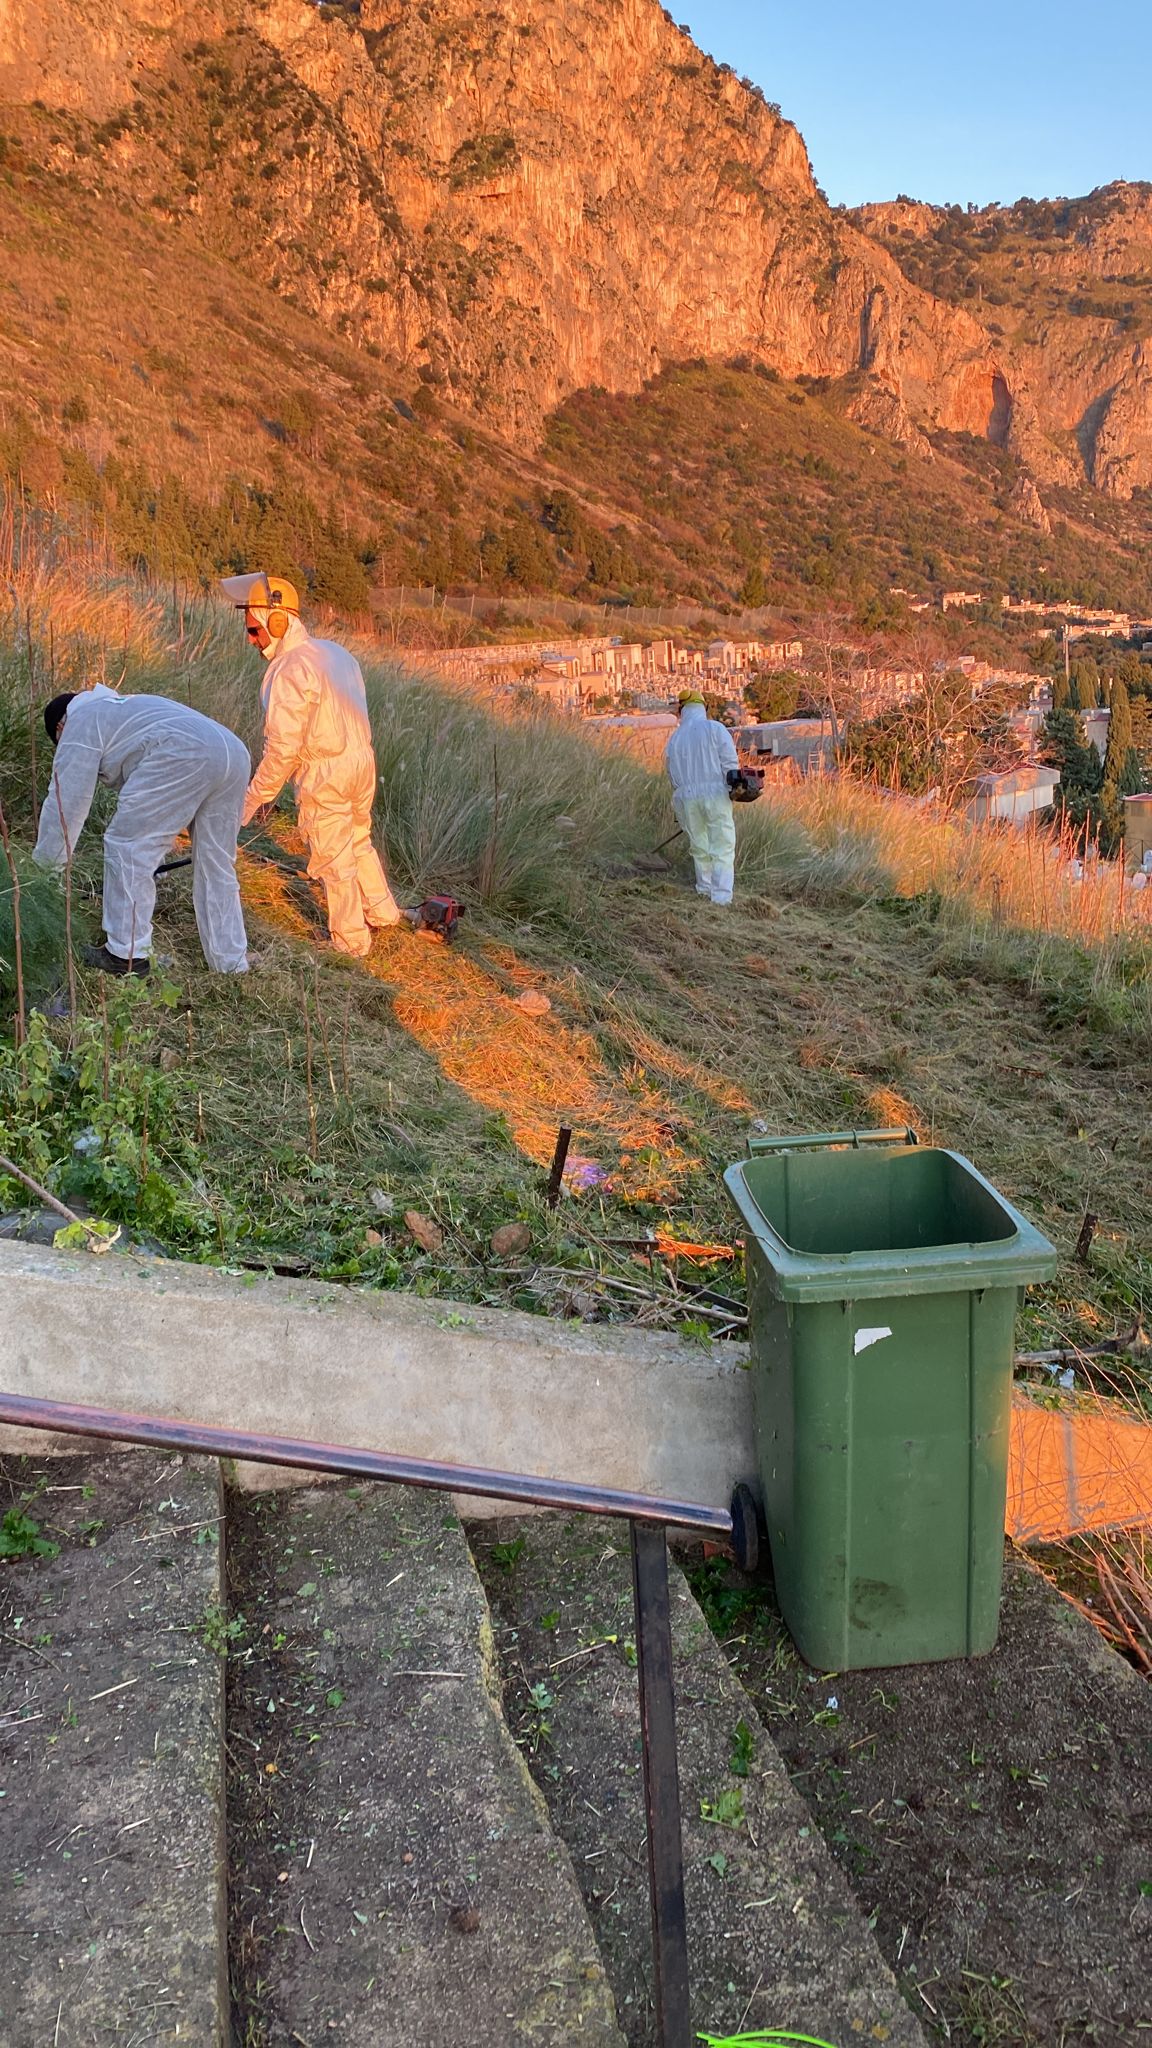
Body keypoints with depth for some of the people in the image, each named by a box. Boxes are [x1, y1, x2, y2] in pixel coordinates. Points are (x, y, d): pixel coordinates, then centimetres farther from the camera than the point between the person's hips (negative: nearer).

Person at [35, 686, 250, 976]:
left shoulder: (80, 724, 17)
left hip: (184, 754, -9)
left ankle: (126, 955, 5)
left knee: (127, 847, 2)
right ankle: (231, 962, 20)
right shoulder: (118, 707, 43)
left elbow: (65, 801, 14)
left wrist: (47, 862, 23)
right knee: (216, 865, 16)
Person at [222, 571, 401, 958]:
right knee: (359, 843, 26)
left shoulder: (289, 671, -21)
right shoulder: (334, 652, 6)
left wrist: (255, 796, -14)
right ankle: (382, 913, 40)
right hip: (361, 760, 8)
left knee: (334, 860, 8)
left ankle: (351, 941, 21)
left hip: (324, 777, -8)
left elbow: (283, 748, -23)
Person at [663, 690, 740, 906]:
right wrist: (732, 788, 6)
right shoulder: (715, 728, -3)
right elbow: (730, 762, -7)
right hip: (715, 794, -4)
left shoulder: (674, 739, 10)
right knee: (722, 848, -1)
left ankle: (705, 889, 29)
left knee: (700, 847, 19)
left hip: (687, 799, 4)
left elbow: (672, 776, 16)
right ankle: (721, 896, -7)